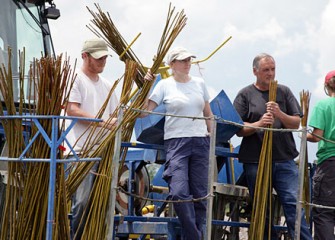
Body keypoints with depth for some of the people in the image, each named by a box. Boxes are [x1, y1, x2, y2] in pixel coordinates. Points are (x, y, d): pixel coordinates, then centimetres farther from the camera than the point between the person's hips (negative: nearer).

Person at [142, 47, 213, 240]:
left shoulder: (199, 83, 13)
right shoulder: (164, 85, 3)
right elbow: (145, 111, -3)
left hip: (200, 142, 3)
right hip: (176, 142, -3)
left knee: (200, 194, 2)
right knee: (180, 192, -16)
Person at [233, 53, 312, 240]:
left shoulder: (284, 92, 12)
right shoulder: (245, 95, 7)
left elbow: (296, 124, 7)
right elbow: (239, 129, 1)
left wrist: (280, 114, -13)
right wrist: (258, 124, -17)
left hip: (284, 159, 1)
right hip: (255, 160, -1)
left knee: (294, 203, -10)